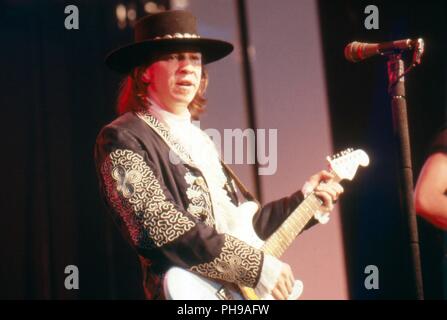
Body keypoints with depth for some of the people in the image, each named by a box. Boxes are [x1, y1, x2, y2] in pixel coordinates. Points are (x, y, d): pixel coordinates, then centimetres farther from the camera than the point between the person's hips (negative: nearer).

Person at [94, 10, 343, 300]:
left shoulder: (198, 139, 17)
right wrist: (256, 265, -19)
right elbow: (159, 226, -19)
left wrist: (304, 199, 11)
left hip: (247, 290, 7)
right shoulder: (123, 139, -7)